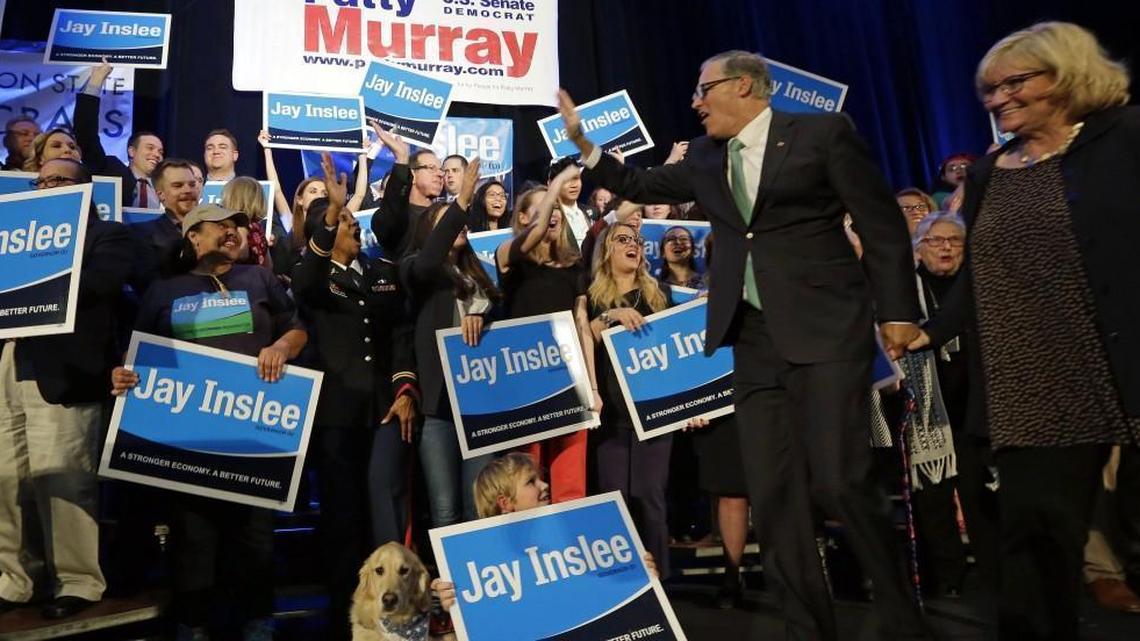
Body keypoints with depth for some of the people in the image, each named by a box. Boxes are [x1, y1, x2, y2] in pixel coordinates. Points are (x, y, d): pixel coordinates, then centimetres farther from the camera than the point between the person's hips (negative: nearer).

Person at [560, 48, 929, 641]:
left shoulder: (822, 132, 0)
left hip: (826, 328, -5)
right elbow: (642, 186, 24)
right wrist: (583, 142, 14)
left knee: (839, 481, -12)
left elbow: (882, 222, -1)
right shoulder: (704, 158, 15)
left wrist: (897, 311, -4)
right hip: (754, 337, 5)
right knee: (772, 495, 4)